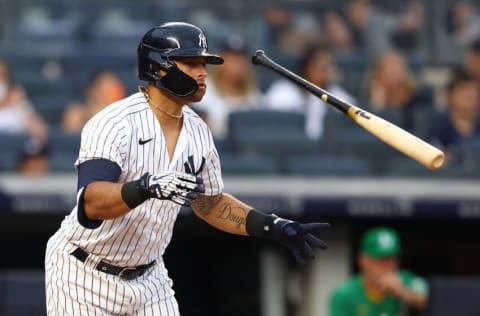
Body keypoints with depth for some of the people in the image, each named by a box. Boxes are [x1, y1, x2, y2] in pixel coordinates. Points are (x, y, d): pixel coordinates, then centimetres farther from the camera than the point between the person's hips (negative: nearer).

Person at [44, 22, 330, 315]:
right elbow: (91, 203, -36)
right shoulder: (114, 123, -22)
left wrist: (275, 227, 5)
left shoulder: (198, 131, 1)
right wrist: (148, 188, -53)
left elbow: (211, 204, 16)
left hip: (148, 277, 7)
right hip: (84, 276, -7)